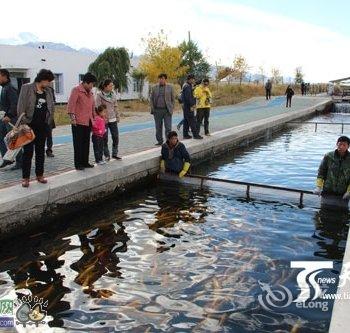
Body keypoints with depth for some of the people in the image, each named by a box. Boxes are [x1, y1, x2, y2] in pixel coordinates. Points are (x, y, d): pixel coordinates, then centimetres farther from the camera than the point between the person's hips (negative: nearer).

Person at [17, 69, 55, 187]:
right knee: (28, 151, 1)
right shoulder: (27, 88, -6)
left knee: (41, 151, 11)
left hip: (42, 126, 5)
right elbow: (21, 106, -9)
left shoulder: (48, 91, 7)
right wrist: (24, 122, -13)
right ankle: (25, 178, 8)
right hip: (29, 125, -4)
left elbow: (52, 106, 14)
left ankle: (39, 175, 21)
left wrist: (48, 120, 4)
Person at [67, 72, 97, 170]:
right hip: (78, 122, -8)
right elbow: (71, 104, -12)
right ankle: (78, 164, 4)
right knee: (78, 143, -2)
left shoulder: (90, 92, 18)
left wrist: (93, 117, 20)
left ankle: (85, 162, 20)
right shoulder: (76, 90, -6)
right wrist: (72, 117, -18)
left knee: (86, 143, 11)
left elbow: (93, 106, 24)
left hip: (88, 122, 8)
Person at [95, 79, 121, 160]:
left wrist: (117, 116, 11)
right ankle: (107, 155, 15)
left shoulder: (113, 94, 6)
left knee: (116, 137, 7)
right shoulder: (99, 95, -11)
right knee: (105, 138, 3)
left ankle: (114, 154, 21)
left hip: (113, 119, 5)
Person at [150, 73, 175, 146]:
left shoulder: (170, 87, 4)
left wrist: (171, 109, -3)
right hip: (157, 110, 2)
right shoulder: (155, 87, 10)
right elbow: (151, 98, 11)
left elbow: (173, 99, 5)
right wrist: (152, 109, 2)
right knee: (158, 127, 8)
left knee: (168, 127, -5)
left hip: (167, 110, -2)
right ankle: (159, 141, 19)